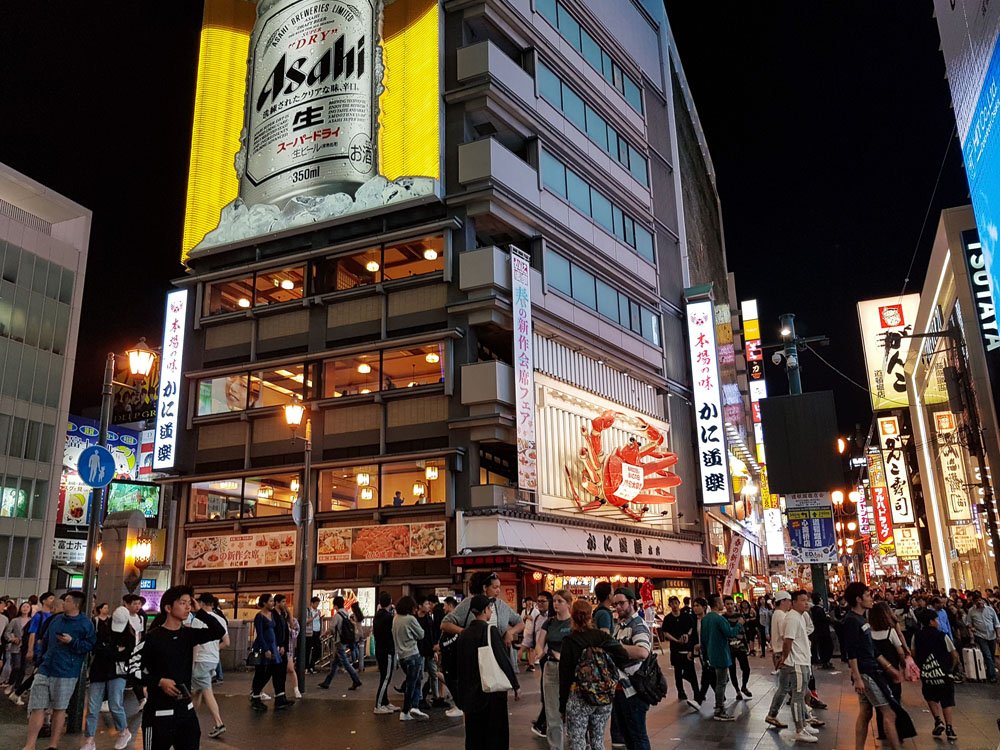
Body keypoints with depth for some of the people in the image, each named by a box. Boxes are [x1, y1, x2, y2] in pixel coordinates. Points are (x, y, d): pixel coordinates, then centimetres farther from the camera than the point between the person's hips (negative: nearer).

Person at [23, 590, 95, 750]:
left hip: (66, 673, -5)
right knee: (36, 707, 1)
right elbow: (45, 640, 22)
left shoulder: (85, 623, -8)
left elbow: (91, 645, -11)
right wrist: (39, 656, 12)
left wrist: (72, 641, -20)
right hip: (45, 669, 5)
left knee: (59, 709, 7)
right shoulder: (56, 619, 11)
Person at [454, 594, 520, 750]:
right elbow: (503, 659, -15)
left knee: (474, 732, 14)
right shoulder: (490, 630, -13)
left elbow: (459, 662, 10)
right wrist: (515, 685, -6)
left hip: (470, 690, 5)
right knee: (495, 731, 5)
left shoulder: (464, 633, 2)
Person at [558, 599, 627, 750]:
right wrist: (604, 665, 7)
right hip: (605, 697, 4)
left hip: (579, 698, -4)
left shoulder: (569, 641, -8)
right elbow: (623, 656, -10)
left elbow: (565, 677, -7)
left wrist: (562, 706, 0)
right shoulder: (603, 636, 1)